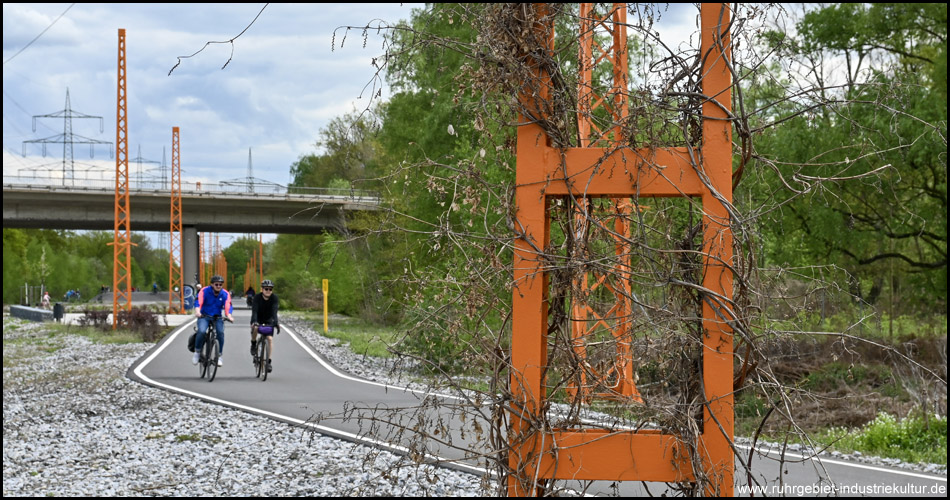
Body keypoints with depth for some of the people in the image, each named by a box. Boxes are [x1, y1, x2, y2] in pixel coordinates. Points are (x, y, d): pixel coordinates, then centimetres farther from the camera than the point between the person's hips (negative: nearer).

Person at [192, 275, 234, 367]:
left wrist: (229, 316, -40)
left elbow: (228, 306, -19)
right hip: (204, 316, -2)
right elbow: (198, 302, -24)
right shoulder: (204, 291, -10)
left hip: (218, 318, 2)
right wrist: (197, 312, -45)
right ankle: (197, 352, -4)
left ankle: (219, 356, -8)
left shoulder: (225, 294, -5)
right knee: (201, 331, -28)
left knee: (220, 333, -23)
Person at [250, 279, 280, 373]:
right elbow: (254, 311, -32)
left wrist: (276, 322, -46)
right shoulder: (257, 298, -21)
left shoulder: (274, 298, -17)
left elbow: (274, 311, -30)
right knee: (255, 328, -35)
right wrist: (254, 322, -49)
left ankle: (269, 361, -9)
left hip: (269, 321, 1)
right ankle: (253, 344, -6)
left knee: (270, 338, -15)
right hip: (258, 320, -1)